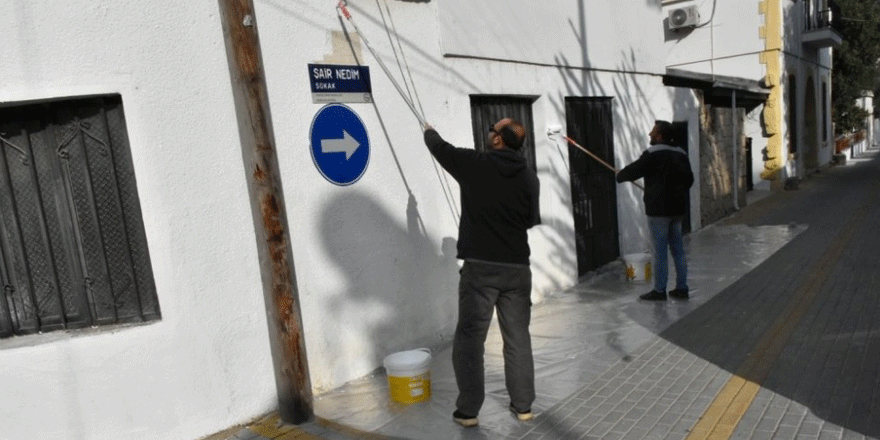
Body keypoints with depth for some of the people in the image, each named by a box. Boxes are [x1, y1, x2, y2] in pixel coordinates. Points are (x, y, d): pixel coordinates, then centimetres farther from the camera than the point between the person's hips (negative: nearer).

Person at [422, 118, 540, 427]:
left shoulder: (474, 164, -6)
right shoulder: (529, 176, 4)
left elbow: (440, 148, 11)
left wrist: (429, 131, 33)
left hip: (480, 267, -3)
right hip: (517, 267, 4)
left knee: (469, 339, 6)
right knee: (518, 338, 13)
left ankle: (468, 410, 11)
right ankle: (523, 405, 23)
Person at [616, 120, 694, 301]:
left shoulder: (653, 154, -13)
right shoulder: (681, 154, 11)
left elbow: (634, 170, -8)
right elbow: (689, 179, 17)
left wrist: (619, 175, 11)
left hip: (659, 209, -7)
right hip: (677, 209, 7)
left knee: (660, 251, -2)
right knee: (678, 249, 12)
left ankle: (659, 290, 4)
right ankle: (682, 288, 17)